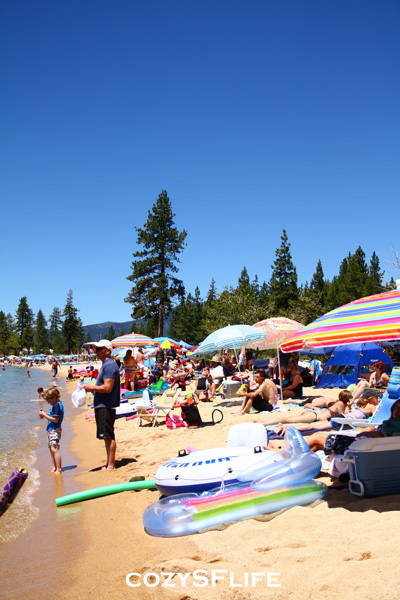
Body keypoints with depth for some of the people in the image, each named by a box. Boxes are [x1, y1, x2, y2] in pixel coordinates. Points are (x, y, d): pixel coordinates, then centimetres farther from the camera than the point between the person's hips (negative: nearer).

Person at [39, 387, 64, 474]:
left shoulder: (56, 405, -17)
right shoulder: (57, 404, 15)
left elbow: (55, 420, -22)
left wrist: (44, 415, -16)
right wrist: (45, 415, 11)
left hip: (54, 430, -11)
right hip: (51, 430, 11)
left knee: (54, 449, -14)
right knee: (52, 449, 15)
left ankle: (59, 469, -15)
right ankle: (54, 468, 23)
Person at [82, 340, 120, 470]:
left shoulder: (109, 365, -16)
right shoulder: (106, 364, 18)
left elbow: (107, 388, -22)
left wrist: (91, 387, -12)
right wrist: (90, 386, 13)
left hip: (106, 406, -11)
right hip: (102, 405, 11)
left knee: (109, 436, -5)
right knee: (107, 436, 15)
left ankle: (111, 465, 0)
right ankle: (109, 463, 23)